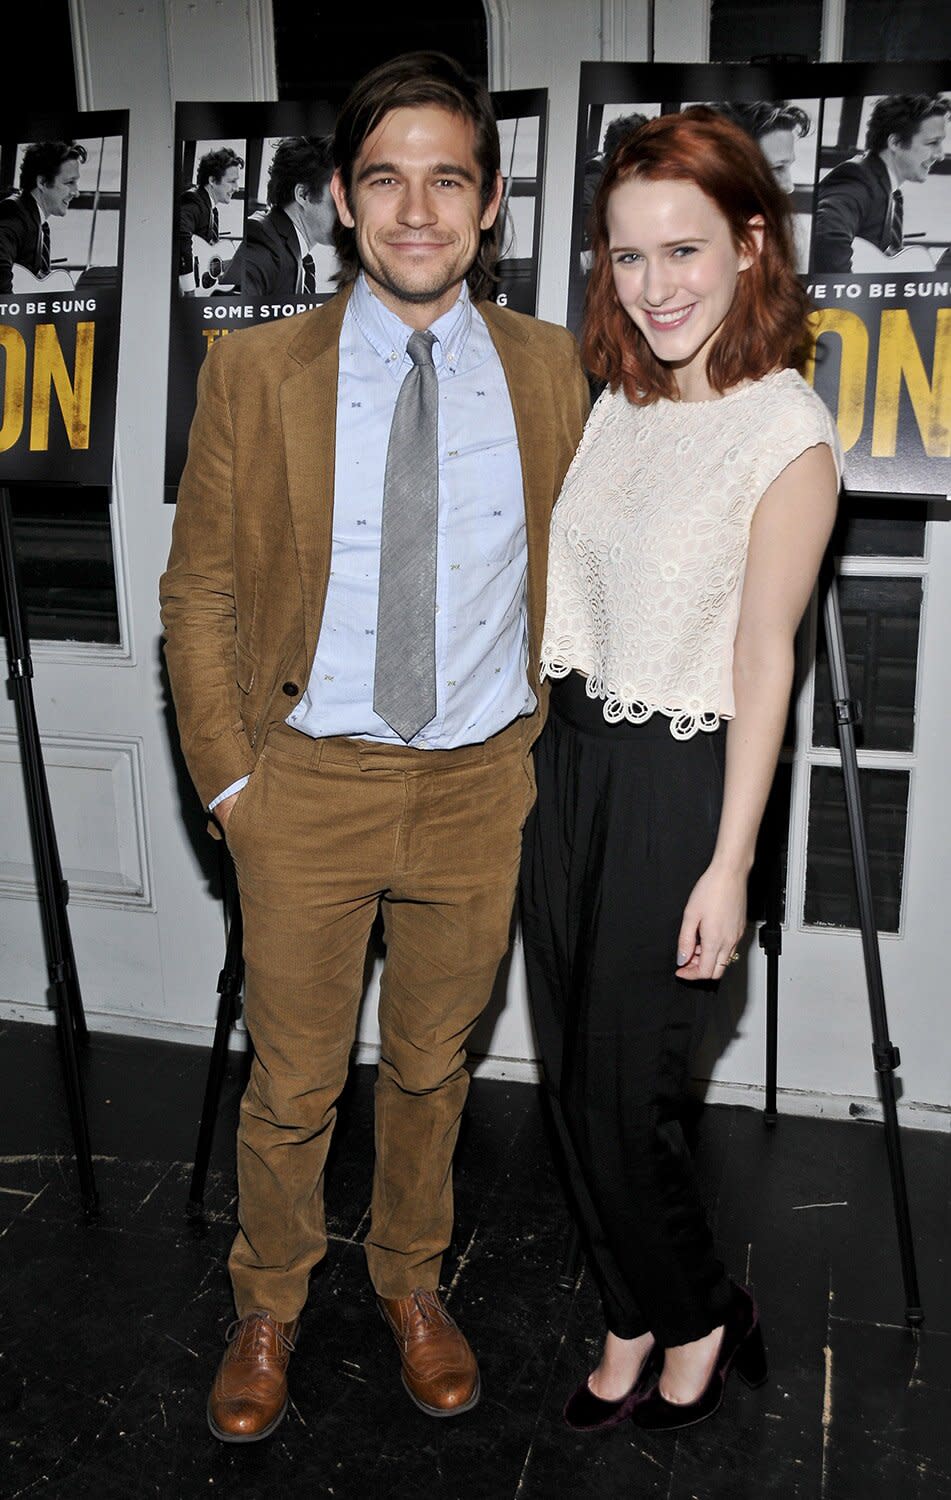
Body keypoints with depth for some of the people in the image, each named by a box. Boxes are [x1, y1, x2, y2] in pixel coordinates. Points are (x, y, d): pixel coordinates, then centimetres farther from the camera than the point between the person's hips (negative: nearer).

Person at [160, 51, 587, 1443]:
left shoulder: (550, 367, 0)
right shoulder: (257, 370, -5)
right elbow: (199, 592, 0)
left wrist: (550, 734, 5)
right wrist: (227, 774, -4)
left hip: (482, 782, 2)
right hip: (310, 780, -1)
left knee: (432, 1064, 20)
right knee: (293, 1082, 13)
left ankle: (412, 1279, 46)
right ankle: (270, 1305, 41)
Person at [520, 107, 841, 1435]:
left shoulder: (788, 432, -12)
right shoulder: (613, 400, 7)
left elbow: (765, 655, -13)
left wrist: (729, 865, -12)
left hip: (680, 780, -6)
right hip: (563, 760, 7)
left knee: (622, 1093, 4)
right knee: (573, 1076, 14)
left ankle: (702, 1318, 35)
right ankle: (638, 1322, 37)